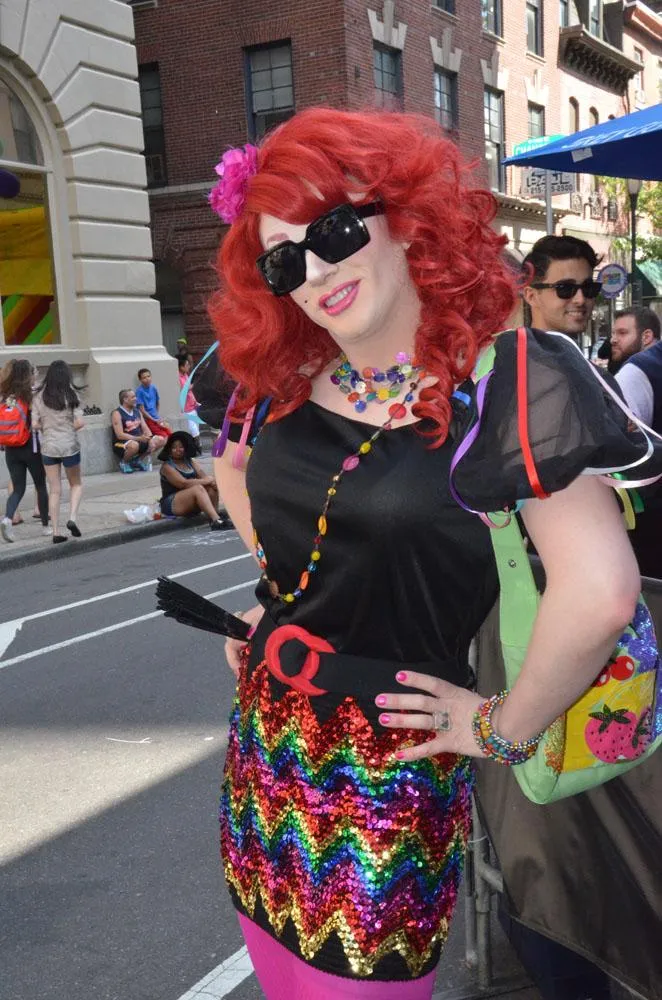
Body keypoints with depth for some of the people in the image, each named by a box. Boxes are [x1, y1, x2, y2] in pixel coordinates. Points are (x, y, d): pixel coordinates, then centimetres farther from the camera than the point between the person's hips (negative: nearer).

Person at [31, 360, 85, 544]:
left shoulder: (39, 397, -3)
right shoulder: (70, 395, -9)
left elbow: (34, 425, -5)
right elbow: (79, 423, -13)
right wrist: (69, 428, 7)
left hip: (48, 447, 2)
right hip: (69, 446, -2)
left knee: (54, 490, 9)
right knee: (76, 484, 18)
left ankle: (56, 532, 8)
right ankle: (72, 518, -4)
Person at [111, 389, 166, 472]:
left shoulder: (137, 411, 12)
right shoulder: (117, 414, -10)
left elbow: (146, 429, 7)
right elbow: (120, 435, -20)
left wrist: (151, 440, -14)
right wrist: (138, 438, -29)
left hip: (139, 440, 7)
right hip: (122, 443, -7)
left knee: (161, 440, -6)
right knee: (134, 445, -41)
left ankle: (141, 458, 6)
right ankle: (124, 462, -8)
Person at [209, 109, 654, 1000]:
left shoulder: (508, 380, -19)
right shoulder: (283, 381, 1)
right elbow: (233, 467, 24)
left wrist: (506, 728, -16)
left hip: (387, 775, -6)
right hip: (262, 752, 6)